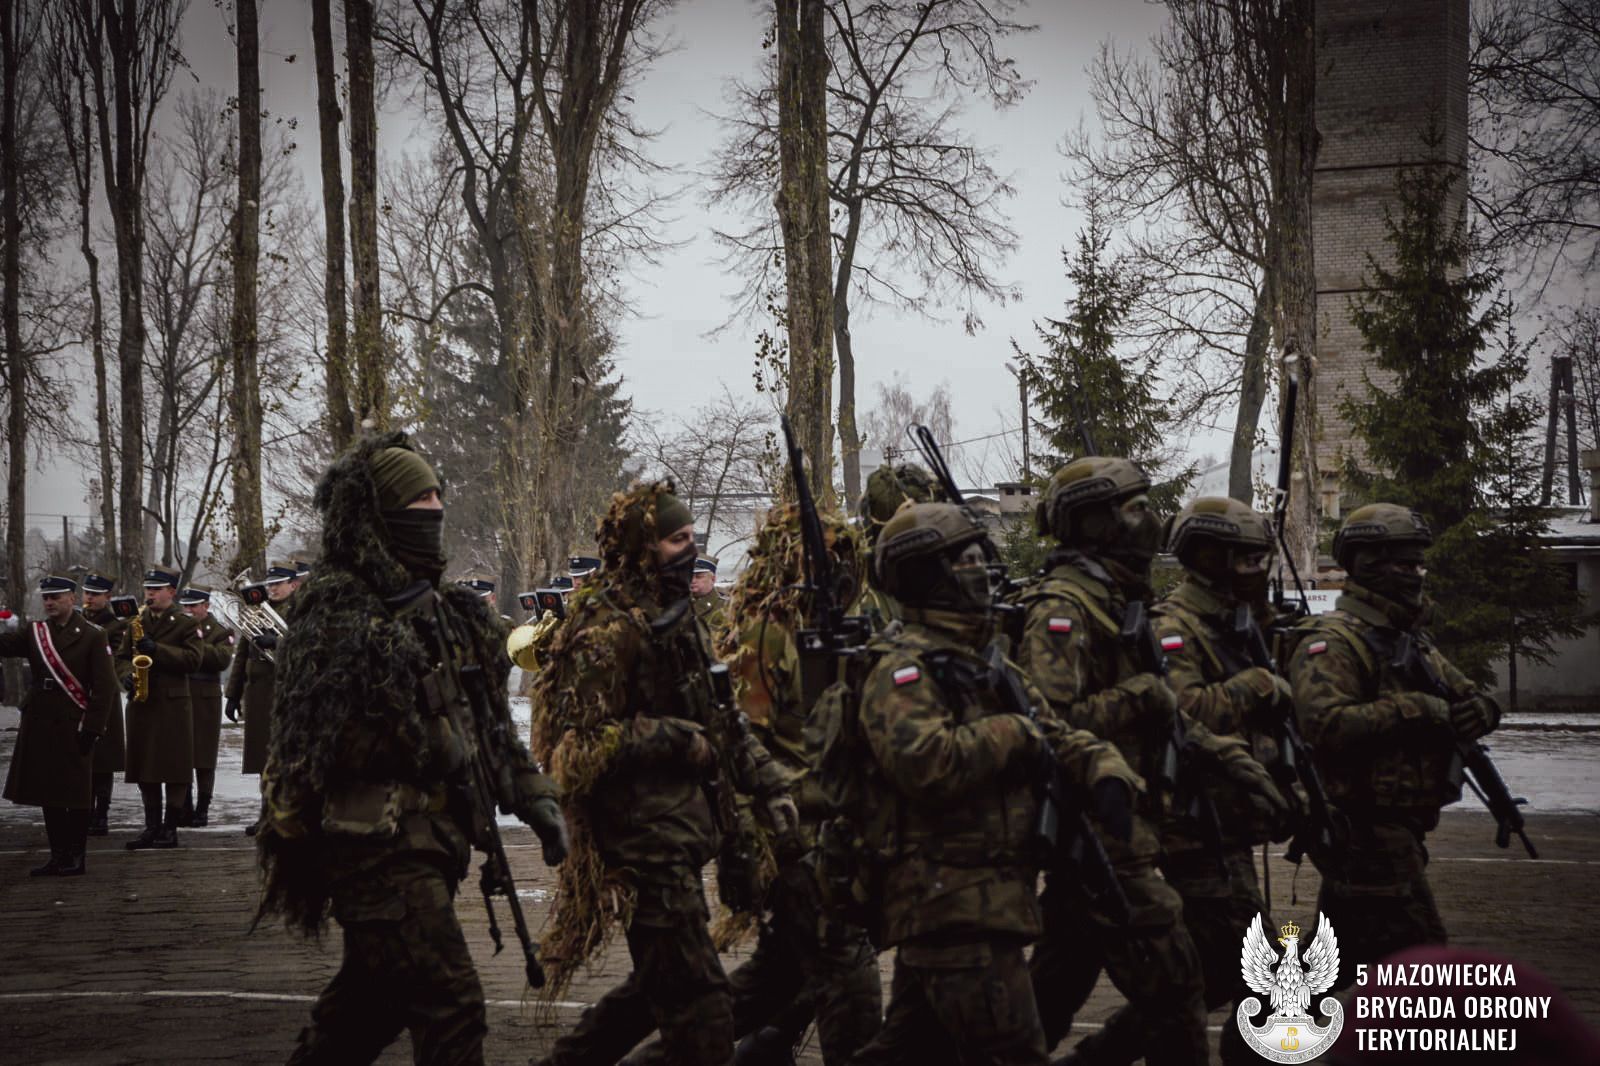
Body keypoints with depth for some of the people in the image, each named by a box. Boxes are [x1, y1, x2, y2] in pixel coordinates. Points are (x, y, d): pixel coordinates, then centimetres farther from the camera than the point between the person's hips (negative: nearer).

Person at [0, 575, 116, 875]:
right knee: (48, 794, 9)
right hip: (39, 724, 5)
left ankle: (77, 858, 10)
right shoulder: (34, 632, 10)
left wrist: (93, 728, -13)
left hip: (73, 725, -5)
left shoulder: (92, 635, -5)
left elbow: (105, 685, -8)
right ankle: (59, 856, 17)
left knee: (76, 794, 2)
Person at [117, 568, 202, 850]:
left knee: (174, 768, -3)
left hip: (173, 703, -5)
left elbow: (193, 659, -11)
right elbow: (122, 655, 15)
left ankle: (170, 828, 2)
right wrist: (127, 675, -6)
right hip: (141, 703, 5)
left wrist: (158, 649, -19)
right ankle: (152, 826, 14)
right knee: (144, 767, 7)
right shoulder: (135, 624, 15)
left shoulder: (186, 624, 0)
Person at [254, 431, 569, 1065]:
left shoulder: (440, 610, 16)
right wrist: (290, 840, -21)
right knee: (450, 1004, -11)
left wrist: (533, 797, 15)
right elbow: (303, 736, -17)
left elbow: (487, 721, 21)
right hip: (378, 846, -9)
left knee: (374, 998, 17)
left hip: (432, 840, 9)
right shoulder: (338, 610, -12)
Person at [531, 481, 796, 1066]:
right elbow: (580, 742, -19)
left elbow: (719, 718, 22)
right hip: (644, 840, -10)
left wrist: (766, 782, 11)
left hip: (684, 831, 10)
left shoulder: (680, 618, 15)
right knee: (699, 1003, -7)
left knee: (661, 986, 19)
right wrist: (677, 742, -18)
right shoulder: (607, 630, -14)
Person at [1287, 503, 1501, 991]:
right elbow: (1325, 723, -28)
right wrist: (1411, 710, -25)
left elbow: (1476, 701, 17)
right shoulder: (1333, 640, -13)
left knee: (1344, 953, 15)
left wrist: (1477, 710, -7)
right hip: (1365, 827, -10)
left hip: (1396, 828, 10)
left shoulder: (1413, 640, 18)